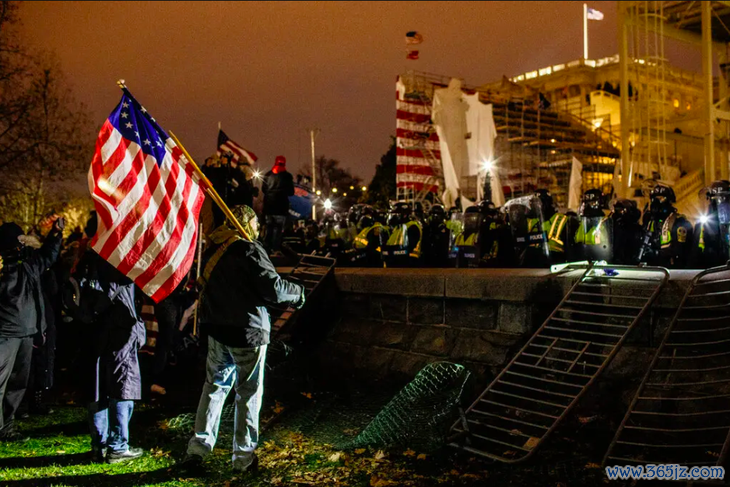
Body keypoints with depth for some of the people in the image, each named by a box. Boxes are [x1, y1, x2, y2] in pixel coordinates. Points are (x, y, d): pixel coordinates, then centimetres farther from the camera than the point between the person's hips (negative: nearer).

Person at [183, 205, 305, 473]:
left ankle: (198, 448, 18)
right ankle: (243, 457, 14)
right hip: (247, 331, -6)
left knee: (214, 386, 17)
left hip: (216, 329, 7)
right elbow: (274, 288, -19)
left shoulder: (212, 250, 7)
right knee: (248, 393, 5)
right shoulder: (249, 250, -16)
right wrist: (298, 292, -2)